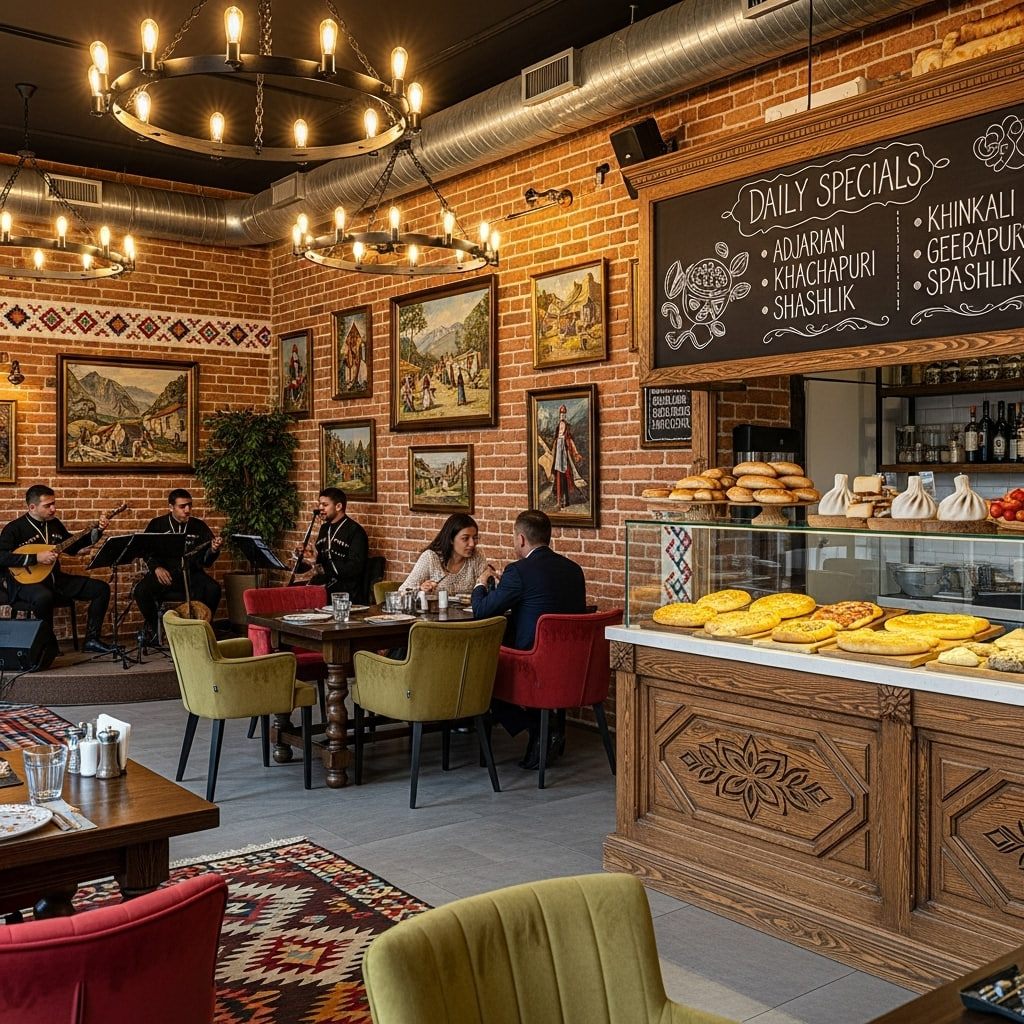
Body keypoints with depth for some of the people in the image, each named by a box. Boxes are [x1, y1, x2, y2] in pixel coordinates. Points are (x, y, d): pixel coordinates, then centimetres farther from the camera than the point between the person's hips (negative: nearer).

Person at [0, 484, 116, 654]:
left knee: (101, 589, -3)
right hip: (25, 581, -7)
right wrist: (36, 558, -26)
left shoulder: (54, 524, 10)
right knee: (44, 597, -43)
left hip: (55, 578, 7)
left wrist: (97, 531, 9)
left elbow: (73, 547, 21)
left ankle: (91, 640, -2)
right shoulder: (15, 528, -9)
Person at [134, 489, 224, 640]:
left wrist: (214, 550, -21)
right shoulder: (157, 525, 5)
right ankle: (152, 623, 4)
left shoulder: (199, 526, 5)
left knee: (213, 589, -29)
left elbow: (206, 561, 2)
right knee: (141, 590, -29)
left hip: (191, 574, 0)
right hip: (164, 574, 0)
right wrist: (156, 567, -12)